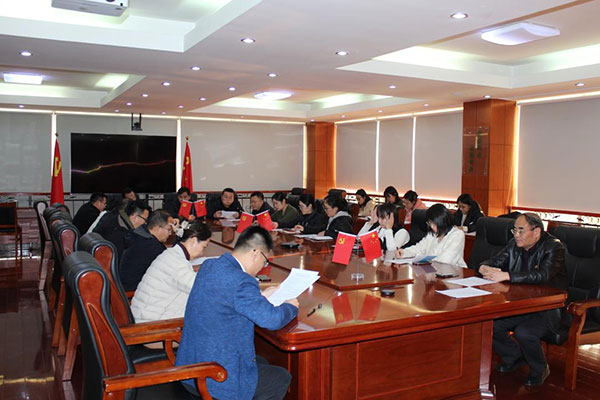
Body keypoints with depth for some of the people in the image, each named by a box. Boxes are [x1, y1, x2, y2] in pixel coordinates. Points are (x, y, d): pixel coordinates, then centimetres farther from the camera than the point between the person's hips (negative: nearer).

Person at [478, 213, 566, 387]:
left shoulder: (554, 247, -14)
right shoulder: (514, 245, 5)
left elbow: (541, 275, -30)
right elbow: (494, 261, 8)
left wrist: (506, 275, -36)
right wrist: (484, 268, -18)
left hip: (548, 309, -6)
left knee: (523, 332, -30)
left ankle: (540, 369, 2)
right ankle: (514, 357, 16)